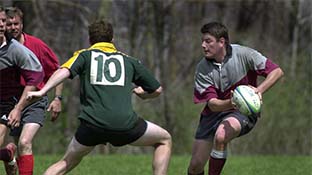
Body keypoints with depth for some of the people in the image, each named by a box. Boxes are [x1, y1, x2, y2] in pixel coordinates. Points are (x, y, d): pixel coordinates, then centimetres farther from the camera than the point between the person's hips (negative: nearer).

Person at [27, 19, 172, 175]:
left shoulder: (84, 55, 16)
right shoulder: (129, 61, 21)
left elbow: (64, 71, -5)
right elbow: (157, 90, 27)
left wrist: (42, 91, -9)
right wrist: (142, 94, 47)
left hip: (92, 125, 0)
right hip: (125, 124, 0)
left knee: (68, 162, 23)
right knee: (164, 140, 24)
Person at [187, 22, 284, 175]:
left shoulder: (243, 54, -15)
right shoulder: (202, 68, -9)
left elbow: (277, 72, -14)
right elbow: (212, 103, -16)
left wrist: (259, 90, -30)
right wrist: (230, 103, -39)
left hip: (243, 112, -3)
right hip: (214, 113, 3)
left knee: (221, 135, -36)